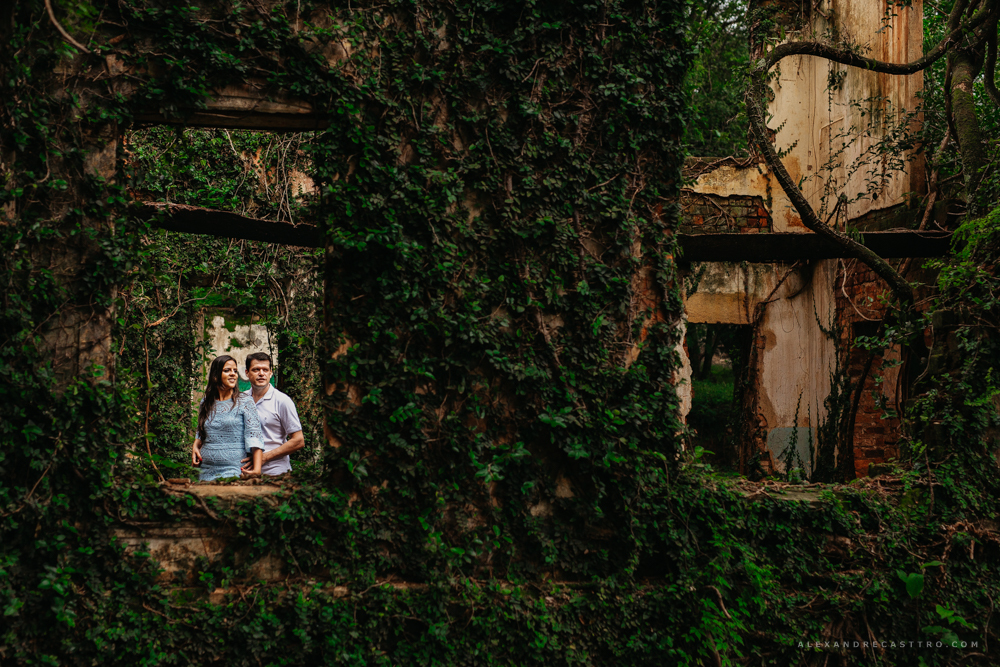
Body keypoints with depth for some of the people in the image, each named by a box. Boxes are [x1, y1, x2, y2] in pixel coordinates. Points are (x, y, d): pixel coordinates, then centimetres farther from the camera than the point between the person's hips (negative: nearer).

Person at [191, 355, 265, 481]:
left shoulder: (245, 401, 0)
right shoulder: (206, 403, 12)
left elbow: (254, 435, -9)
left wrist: (257, 469, -19)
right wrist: (195, 445, 4)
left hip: (234, 471, -4)